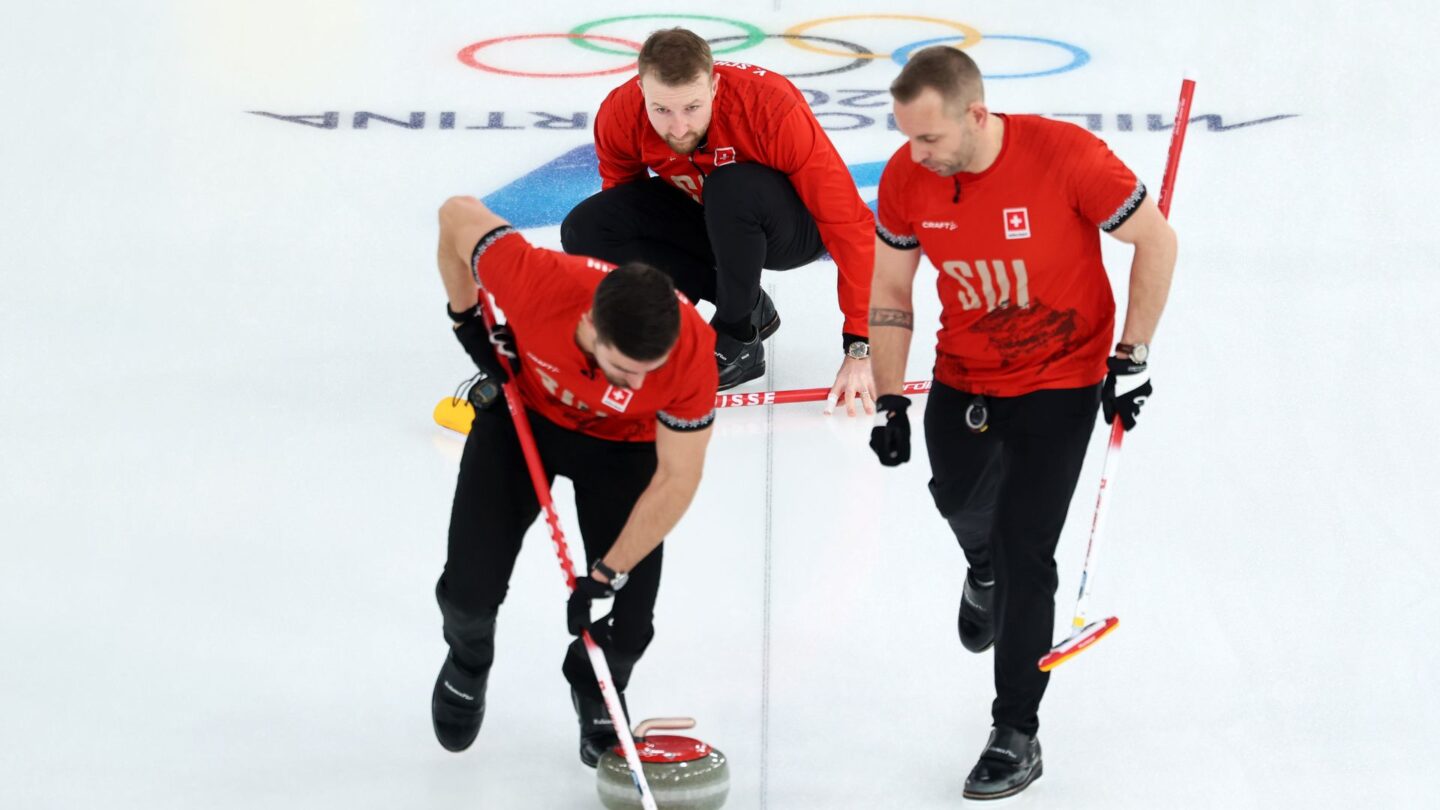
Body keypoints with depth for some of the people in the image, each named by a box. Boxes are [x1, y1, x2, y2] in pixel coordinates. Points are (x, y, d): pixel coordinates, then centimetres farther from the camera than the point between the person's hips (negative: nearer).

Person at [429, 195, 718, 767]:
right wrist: (468, 320, -12)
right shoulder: (537, 282, -41)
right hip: (523, 410, 0)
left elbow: (676, 479, -25)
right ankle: (468, 661, 32)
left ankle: (598, 690, 28)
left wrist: (609, 574, -23)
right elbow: (459, 214, -20)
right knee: (470, 588, -6)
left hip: (620, 443, 0)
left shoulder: (690, 351, -39)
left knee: (625, 628, -9)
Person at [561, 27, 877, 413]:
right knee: (583, 230, -18)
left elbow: (850, 226, -32)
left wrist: (859, 350, -34)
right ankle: (748, 303, -5)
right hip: (699, 215, 5)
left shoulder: (772, 106, -35)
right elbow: (620, 197, -2)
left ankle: (739, 338, -13)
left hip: (794, 228, -5)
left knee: (732, 188, -38)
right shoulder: (619, 116, -23)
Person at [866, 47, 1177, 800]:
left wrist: (1132, 358, -12)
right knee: (959, 500, 22)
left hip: (1061, 378, -4)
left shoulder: (1066, 156, -27)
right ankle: (985, 570, 60)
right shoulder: (905, 178, -15)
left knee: (1025, 554, -7)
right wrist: (887, 401, -3)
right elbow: (889, 292, 0)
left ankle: (1016, 735, 5)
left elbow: (1156, 241, -13)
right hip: (962, 377, 4)